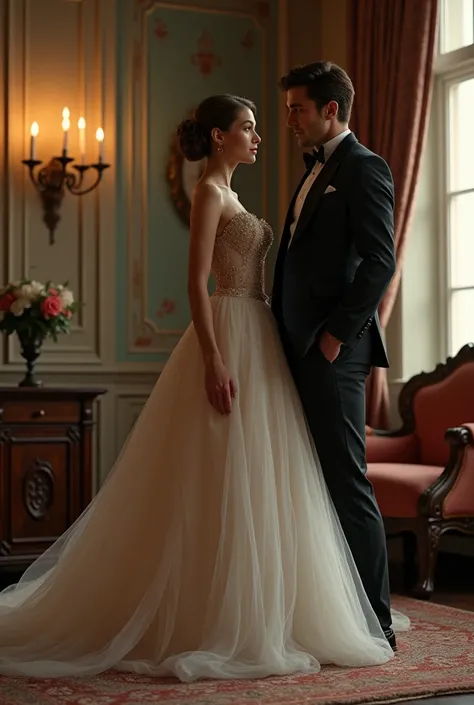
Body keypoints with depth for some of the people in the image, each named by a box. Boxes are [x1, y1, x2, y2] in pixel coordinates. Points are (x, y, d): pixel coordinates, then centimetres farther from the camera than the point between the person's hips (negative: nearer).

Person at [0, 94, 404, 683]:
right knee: (227, 481, -7)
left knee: (248, 482, 10)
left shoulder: (227, 194, 20)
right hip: (231, 342, -10)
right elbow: (197, 282, -16)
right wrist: (214, 361, -23)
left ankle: (251, 617, 18)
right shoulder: (209, 192, -8)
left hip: (255, 341, 10)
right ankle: (219, 626, -1)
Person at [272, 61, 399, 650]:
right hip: (300, 349, 9)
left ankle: (374, 623, 1)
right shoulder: (313, 174, 22)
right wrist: (285, 338, 14)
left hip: (333, 351, -9)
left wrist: (337, 333, -16)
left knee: (346, 483, -7)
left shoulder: (364, 169, -6)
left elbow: (380, 262, -15)